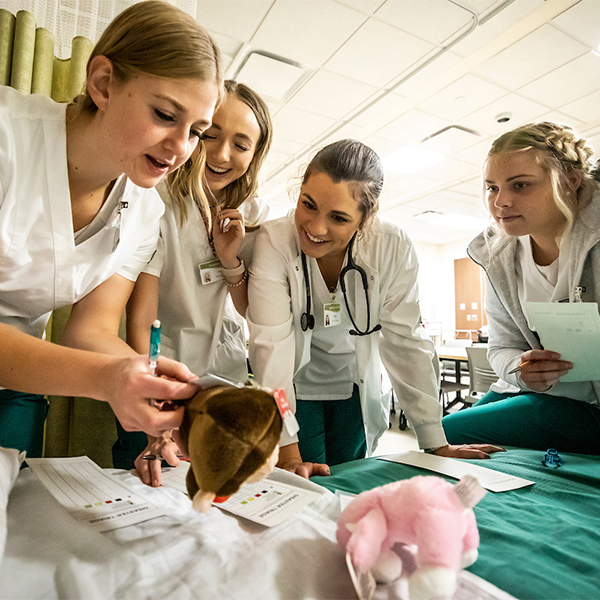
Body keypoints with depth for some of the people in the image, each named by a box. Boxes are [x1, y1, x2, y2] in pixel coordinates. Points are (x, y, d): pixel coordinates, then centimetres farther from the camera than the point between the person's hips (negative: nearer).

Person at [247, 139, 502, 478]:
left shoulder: (393, 248, -19)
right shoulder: (274, 242, -24)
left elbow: (405, 341, -14)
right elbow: (272, 345, -26)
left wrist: (436, 443, -12)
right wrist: (288, 452, -29)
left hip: (356, 393, 2)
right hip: (296, 390, -2)